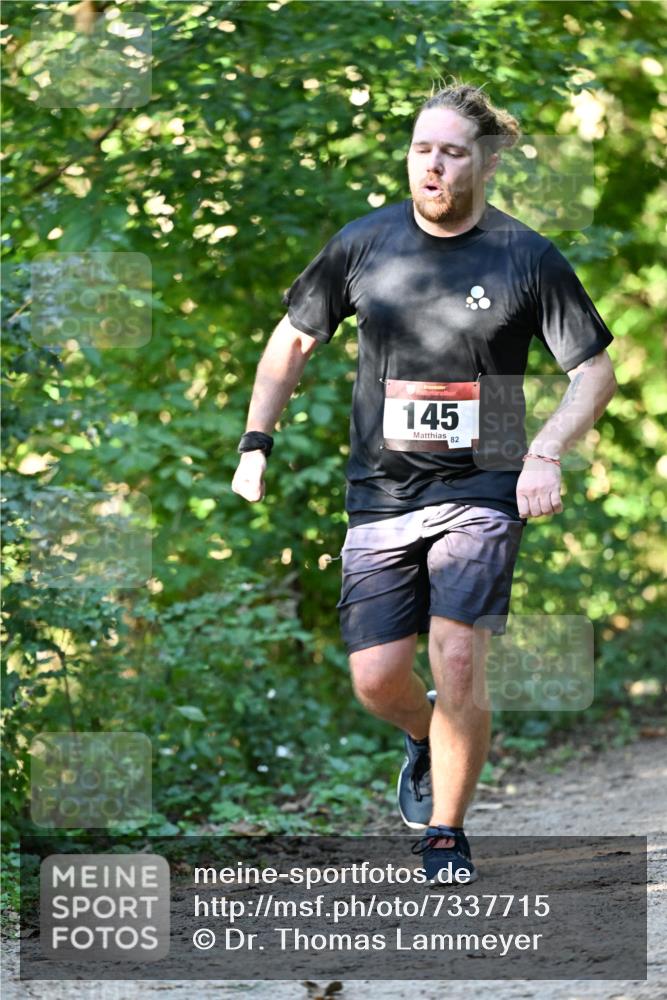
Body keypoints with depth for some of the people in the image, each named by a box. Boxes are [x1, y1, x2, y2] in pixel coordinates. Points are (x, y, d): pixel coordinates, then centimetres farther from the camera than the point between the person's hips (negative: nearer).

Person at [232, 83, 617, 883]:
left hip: (480, 493, -2)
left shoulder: (528, 259, -5)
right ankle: (424, 738, 36)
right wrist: (255, 443, 5)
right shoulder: (363, 244, 1)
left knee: (457, 666, -16)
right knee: (376, 680, -1)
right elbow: (292, 340, 14)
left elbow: (595, 371, 1)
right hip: (380, 492, 3)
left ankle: (446, 834, 4)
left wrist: (546, 454, -15)